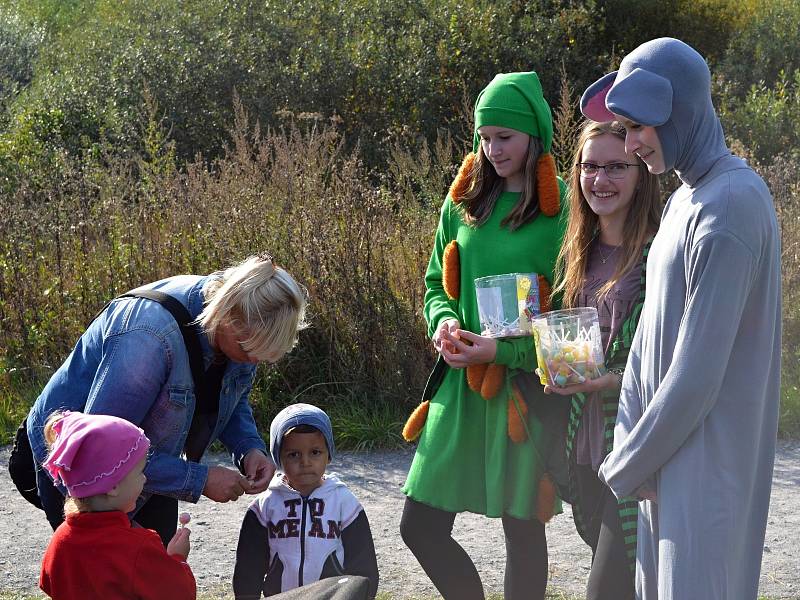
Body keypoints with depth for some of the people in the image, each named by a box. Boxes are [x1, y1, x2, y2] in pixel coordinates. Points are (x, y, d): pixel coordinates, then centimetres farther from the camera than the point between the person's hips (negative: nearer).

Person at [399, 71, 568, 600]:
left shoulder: (561, 209, -8)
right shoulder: (464, 203, 7)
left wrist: (506, 350, -17)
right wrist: (444, 319, -6)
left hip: (526, 385, -5)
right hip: (460, 382, 5)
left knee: (523, 528, 6)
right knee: (421, 526, 4)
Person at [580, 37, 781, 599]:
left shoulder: (730, 203, -19)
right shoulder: (684, 200, 11)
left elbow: (698, 372, -21)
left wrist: (627, 466, -11)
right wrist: (628, 445, 3)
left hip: (707, 462, -9)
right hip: (668, 453, 9)